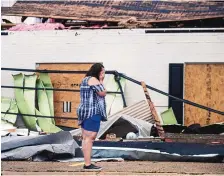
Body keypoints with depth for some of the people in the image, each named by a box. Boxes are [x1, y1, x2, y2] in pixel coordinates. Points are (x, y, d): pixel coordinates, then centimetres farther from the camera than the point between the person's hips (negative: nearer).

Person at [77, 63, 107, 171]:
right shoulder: (92, 79, -9)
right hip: (92, 112, -11)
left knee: (86, 138, 8)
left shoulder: (86, 80, 23)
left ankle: (87, 164, 8)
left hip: (86, 113, 11)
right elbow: (103, 93, -11)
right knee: (89, 138, -13)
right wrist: (101, 81, -1)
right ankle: (88, 164, -17)